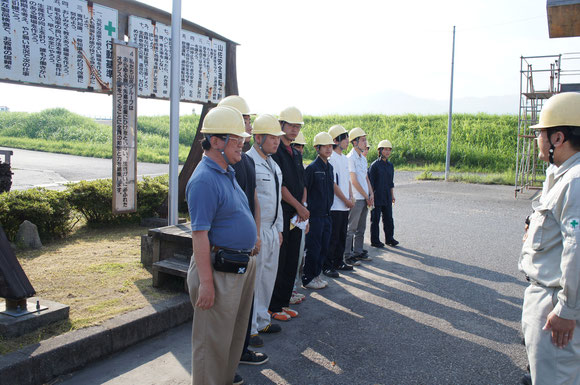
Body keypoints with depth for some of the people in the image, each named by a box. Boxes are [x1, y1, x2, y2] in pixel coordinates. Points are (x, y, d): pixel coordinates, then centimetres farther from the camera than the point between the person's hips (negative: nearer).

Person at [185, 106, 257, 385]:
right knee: (213, 339, 5)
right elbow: (199, 234, -23)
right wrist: (206, 282, -24)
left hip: (243, 265, 10)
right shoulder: (204, 179, -20)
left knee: (236, 330, 23)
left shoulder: (228, 172, 11)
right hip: (220, 269, -10)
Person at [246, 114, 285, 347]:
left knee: (268, 277, 17)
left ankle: (262, 320, 32)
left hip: (272, 230, 9)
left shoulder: (273, 164, 15)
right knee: (252, 279, 0)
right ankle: (248, 328, 14)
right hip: (255, 232, -9)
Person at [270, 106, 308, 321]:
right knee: (278, 261, -1)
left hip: (296, 215, 8)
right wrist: (299, 207, -11)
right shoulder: (274, 152, -10)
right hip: (280, 213, -8)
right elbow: (278, 186, -15)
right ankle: (273, 306, 11)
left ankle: (284, 302, 23)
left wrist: (303, 206, 1)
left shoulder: (296, 154, 17)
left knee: (291, 261, 12)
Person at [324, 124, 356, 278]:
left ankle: (339, 262, 27)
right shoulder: (331, 158, -14)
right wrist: (346, 200, -12)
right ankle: (327, 266, 6)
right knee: (332, 237, -3)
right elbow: (333, 183, -17)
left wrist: (351, 197, 8)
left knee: (342, 236, 15)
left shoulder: (345, 158, 15)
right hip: (335, 206, -9)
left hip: (345, 206, 9)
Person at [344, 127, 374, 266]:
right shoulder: (350, 158, -11)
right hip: (356, 198, -8)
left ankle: (358, 252, 24)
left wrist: (371, 194, 6)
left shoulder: (363, 158, 16)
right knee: (351, 228, -3)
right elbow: (354, 181, -14)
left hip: (365, 199, 8)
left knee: (361, 228, 14)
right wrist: (366, 196, -9)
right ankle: (348, 255, 2)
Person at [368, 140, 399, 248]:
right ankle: (375, 241, 11)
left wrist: (392, 195, 18)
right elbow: (370, 182, -10)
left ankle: (389, 238, 23)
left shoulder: (390, 165, 12)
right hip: (377, 198, -6)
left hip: (387, 198, 6)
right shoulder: (374, 165, -8)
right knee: (375, 219, 2)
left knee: (388, 218, 11)